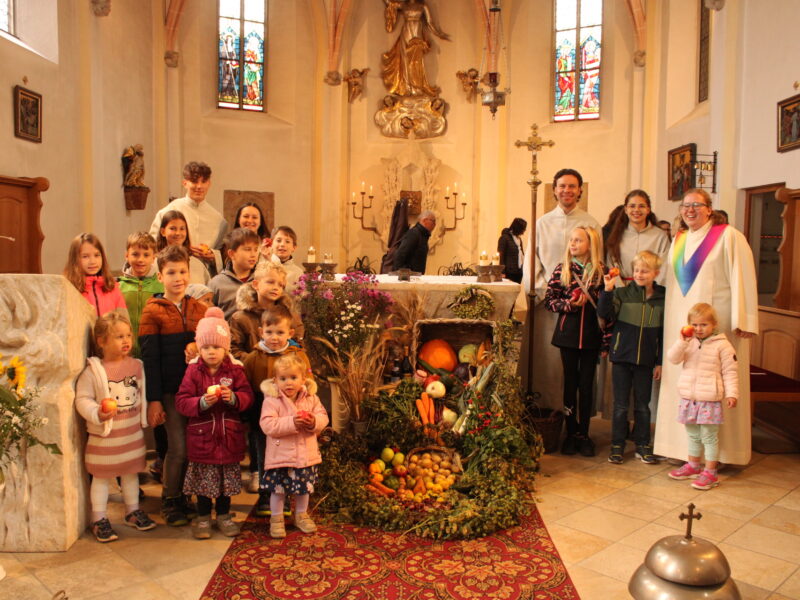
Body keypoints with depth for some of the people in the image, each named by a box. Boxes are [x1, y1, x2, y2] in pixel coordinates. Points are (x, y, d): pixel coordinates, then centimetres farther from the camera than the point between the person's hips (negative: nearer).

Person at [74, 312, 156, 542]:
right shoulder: (93, 371, -14)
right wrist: (97, 414, -30)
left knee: (131, 473, 17)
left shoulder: (136, 366, 1)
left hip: (133, 433, 5)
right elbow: (82, 399, -15)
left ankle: (133, 511, 33)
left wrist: (145, 417, 9)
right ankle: (99, 519, 20)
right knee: (102, 477, 7)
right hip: (105, 435, -4)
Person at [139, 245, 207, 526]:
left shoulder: (199, 309, 9)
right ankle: (169, 501, 18)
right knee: (178, 448, -2)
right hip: (171, 391, -4)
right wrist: (153, 400, -10)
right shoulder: (153, 312, -3)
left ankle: (182, 498, 25)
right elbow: (149, 359, -6)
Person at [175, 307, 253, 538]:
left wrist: (233, 397, -23)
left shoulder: (235, 370, -1)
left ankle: (223, 514, 29)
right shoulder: (193, 371, -3)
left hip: (229, 435, 1)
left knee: (227, 478, 12)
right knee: (203, 478, 9)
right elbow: (181, 401, -8)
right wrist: (202, 402, -24)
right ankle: (203, 516, 27)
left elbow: (247, 396, -3)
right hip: (201, 435, -1)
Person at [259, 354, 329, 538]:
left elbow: (323, 417, 0)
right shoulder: (272, 400, -14)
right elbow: (267, 425, -23)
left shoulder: (311, 398, -1)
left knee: (305, 488, 18)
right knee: (278, 489, 7)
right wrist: (291, 422, -32)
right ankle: (276, 519, 27)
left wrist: (314, 422, -23)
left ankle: (301, 515, 39)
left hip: (306, 454, 4)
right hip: (280, 455, -4)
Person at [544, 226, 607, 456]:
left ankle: (584, 433, 18)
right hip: (568, 332, 0)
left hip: (591, 335, 0)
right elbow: (549, 300, 2)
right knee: (571, 382, 7)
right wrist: (568, 304, -16)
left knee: (587, 384, 7)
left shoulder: (600, 271, 1)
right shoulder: (562, 269, 1)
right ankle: (572, 432, 18)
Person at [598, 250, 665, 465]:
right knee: (621, 405, 7)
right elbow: (604, 313, -17)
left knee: (642, 405, 12)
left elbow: (664, 333, 5)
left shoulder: (662, 299, 1)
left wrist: (660, 362, 4)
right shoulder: (622, 294, -5)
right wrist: (607, 290, -28)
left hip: (646, 360, 1)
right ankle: (617, 446, 18)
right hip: (622, 357, -1)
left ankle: (642, 446, 25)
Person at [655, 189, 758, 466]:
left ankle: (716, 451, 7)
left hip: (716, 320, -6)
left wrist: (743, 320, -15)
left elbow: (742, 278, -10)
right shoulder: (678, 241, 15)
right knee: (681, 382, 6)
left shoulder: (728, 236, -4)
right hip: (680, 322, 6)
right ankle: (684, 446, 16)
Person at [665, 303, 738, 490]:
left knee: (709, 437, 2)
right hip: (688, 398, 5)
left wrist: (731, 393, -11)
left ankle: (710, 473, 10)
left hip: (710, 400, -5)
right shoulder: (688, 342, 6)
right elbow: (673, 358, -5)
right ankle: (692, 466, 33)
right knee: (693, 436, 19)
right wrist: (682, 341, -19)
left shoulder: (722, 345, -6)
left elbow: (730, 371, -5)